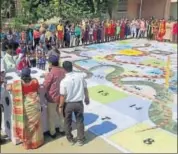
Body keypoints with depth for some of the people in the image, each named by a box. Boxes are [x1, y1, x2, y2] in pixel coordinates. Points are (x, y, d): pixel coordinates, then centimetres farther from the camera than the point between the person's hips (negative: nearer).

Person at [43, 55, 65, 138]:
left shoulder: (50, 73, -22)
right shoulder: (63, 71, -4)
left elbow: (45, 86, -15)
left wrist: (46, 77, 4)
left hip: (52, 97, -6)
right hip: (61, 96, 6)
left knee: (51, 116, 11)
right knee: (61, 114, 21)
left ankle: (52, 133, 23)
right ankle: (62, 130, 34)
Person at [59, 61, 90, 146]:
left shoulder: (64, 81, -21)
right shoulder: (80, 76, -12)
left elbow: (63, 96, -15)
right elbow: (85, 88, -1)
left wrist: (60, 106, 0)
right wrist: (87, 98, 16)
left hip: (68, 104, -2)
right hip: (79, 103, 3)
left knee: (68, 122, 21)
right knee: (80, 121, 20)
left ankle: (70, 138, 39)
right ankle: (80, 139, 32)